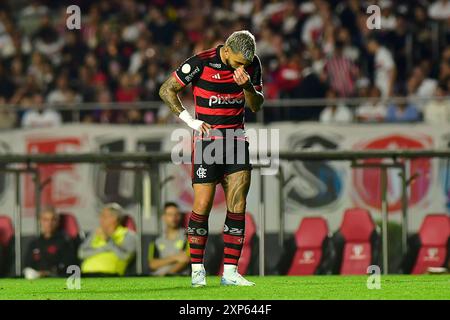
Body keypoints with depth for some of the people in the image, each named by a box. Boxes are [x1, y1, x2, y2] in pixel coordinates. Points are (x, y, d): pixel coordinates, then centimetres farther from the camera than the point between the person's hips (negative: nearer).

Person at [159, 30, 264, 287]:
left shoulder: (252, 64, 1)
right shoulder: (201, 63, -12)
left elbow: (257, 105, 9)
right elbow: (167, 90, -2)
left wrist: (247, 86, -12)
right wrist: (191, 121, -7)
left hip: (237, 140, 4)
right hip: (208, 139, -4)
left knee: (238, 205, -3)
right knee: (203, 205, -7)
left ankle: (230, 272, 0)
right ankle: (197, 269, 5)